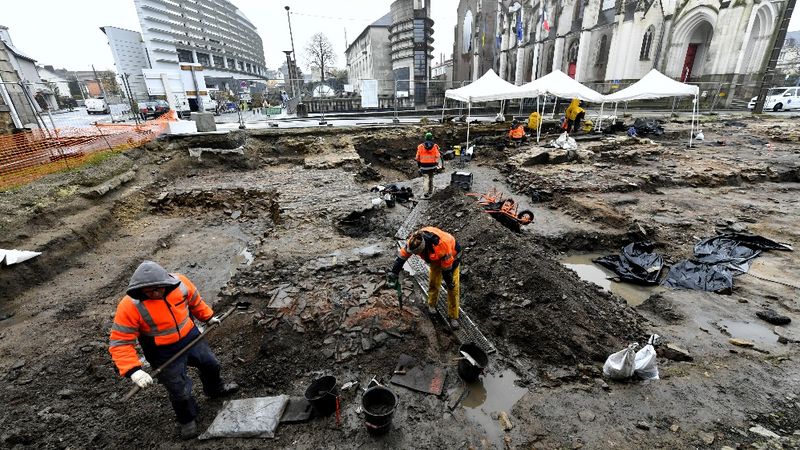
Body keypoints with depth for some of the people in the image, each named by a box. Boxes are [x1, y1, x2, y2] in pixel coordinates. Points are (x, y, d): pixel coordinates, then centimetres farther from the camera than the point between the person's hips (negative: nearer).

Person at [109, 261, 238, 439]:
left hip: (191, 337, 4)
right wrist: (134, 371, -32)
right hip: (164, 353, -4)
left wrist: (208, 317, 15)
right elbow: (120, 343, -23)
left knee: (211, 364, 22)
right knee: (180, 392, 6)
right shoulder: (129, 306, -28)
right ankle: (187, 420, 40)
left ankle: (215, 389, 57)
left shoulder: (180, 282, -19)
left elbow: (194, 301, 3)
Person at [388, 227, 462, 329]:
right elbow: (402, 255, -18)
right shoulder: (414, 240, -29)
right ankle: (432, 304, 32)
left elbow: (447, 268, -31)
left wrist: (449, 282, -18)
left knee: (453, 287, -5)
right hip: (436, 258, 5)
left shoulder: (441, 246, -45)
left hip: (451, 256, -5)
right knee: (433, 282, 6)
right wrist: (394, 272, -15)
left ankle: (453, 317, 7)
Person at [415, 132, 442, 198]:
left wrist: (418, 164, 17)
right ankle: (430, 191, 31)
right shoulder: (435, 147, -2)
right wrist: (437, 164, 7)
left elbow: (417, 157, 5)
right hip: (432, 166, 1)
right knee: (431, 178, 19)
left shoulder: (420, 147, 0)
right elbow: (438, 157, -3)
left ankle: (426, 193, -12)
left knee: (426, 179, 1)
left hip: (424, 166, -1)